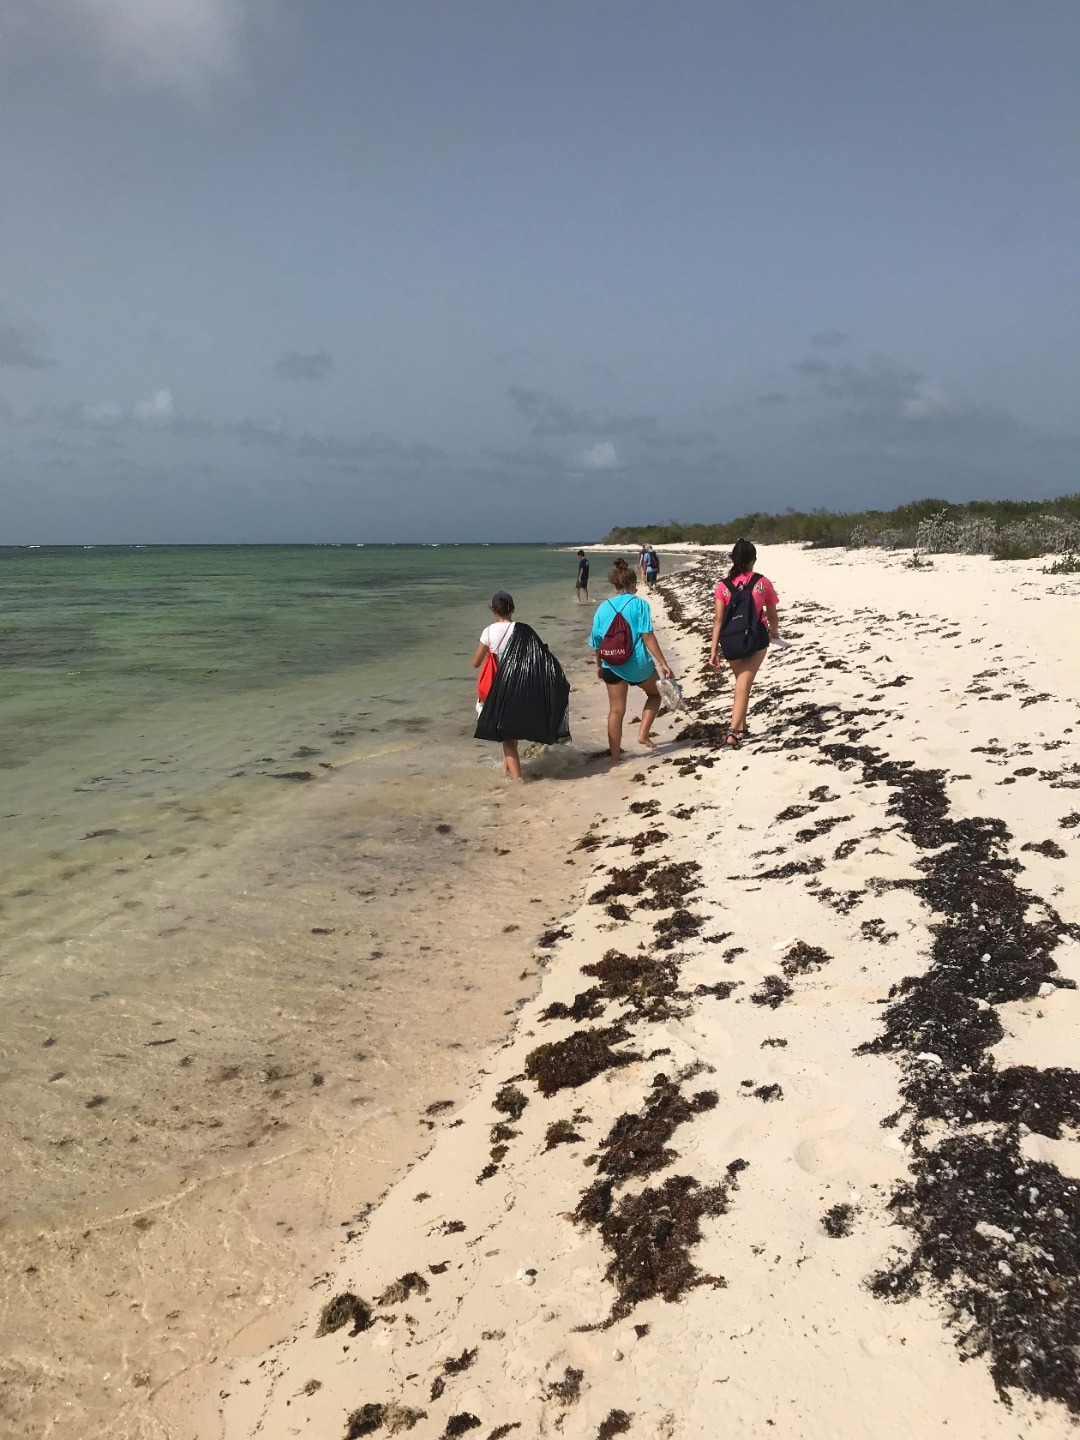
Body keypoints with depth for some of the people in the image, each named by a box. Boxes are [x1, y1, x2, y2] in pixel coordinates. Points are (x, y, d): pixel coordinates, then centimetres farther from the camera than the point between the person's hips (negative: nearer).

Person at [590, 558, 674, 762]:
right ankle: (643, 734, 10)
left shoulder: (603, 607, 3)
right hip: (638, 662, -3)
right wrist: (663, 663, -11)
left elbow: (597, 641, 7)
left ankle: (615, 755, 13)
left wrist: (599, 665, 21)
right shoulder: (639, 604, -8)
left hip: (612, 664, 3)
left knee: (616, 711, 10)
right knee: (654, 694, 24)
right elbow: (648, 636, -13)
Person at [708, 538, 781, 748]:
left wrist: (714, 649, -6)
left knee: (742, 683, 20)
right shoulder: (763, 583, -5)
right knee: (744, 685, -3)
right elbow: (771, 615, 4)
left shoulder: (724, 586, -3)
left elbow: (718, 619, -7)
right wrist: (775, 631, 25)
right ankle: (734, 730, -15)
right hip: (756, 638, -2)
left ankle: (741, 728, 27)